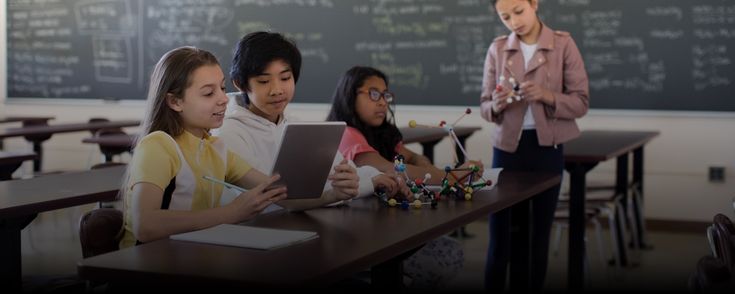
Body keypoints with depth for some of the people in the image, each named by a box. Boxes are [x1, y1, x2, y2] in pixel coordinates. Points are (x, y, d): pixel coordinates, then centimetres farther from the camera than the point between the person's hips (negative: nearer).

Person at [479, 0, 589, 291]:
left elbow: (581, 102, -5)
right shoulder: (497, 49, 3)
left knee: (538, 233, 8)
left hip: (547, 149, -1)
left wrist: (547, 96, -21)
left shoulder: (563, 45, -4)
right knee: (501, 235, 2)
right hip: (507, 147, 1)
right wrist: (496, 106, -17)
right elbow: (484, 106, 5)